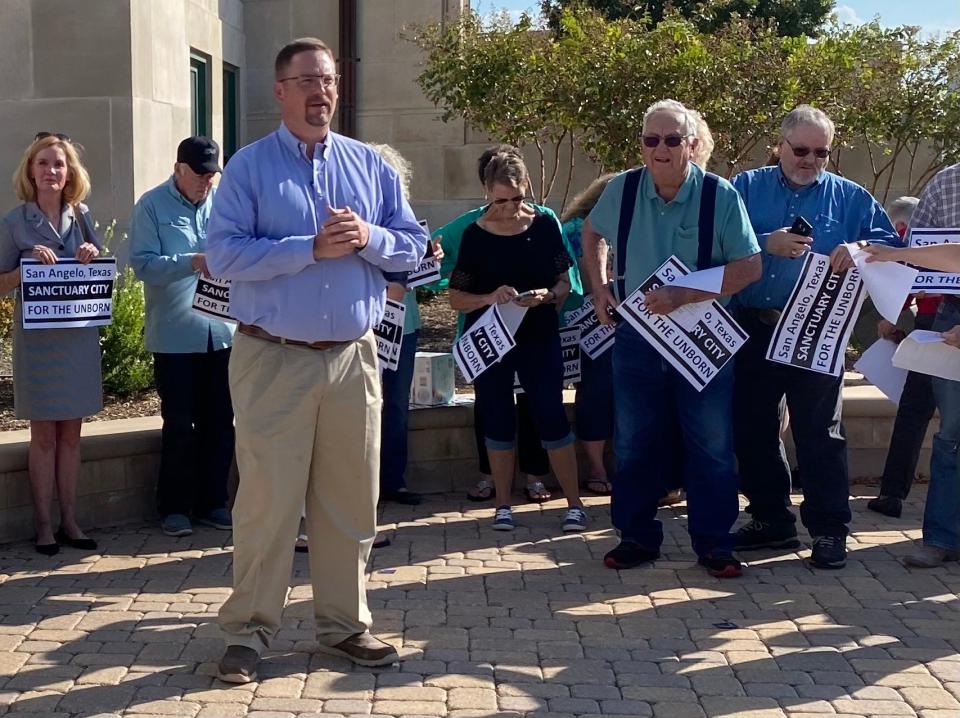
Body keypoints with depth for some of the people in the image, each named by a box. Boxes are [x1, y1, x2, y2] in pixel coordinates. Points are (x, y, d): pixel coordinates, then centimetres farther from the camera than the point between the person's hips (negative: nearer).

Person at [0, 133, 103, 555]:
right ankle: (44, 525, 9)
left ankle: (69, 521, 15)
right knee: (44, 436, 1)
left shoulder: (82, 217, 7)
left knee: (70, 434, 8)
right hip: (37, 339, -3)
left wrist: (94, 256, -8)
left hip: (80, 334, 3)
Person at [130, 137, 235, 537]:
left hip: (222, 331, 4)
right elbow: (142, 263, -12)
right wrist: (192, 262, -23)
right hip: (175, 334, -4)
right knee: (178, 424, 3)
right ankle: (174, 508, 15)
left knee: (220, 422, 9)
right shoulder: (152, 205, -4)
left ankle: (212, 503, 22)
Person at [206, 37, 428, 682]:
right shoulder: (249, 166, -2)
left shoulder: (370, 165, 10)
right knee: (267, 500, 1)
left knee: (350, 499, 9)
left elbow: (413, 246, 8)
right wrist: (312, 249, -20)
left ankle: (344, 623, 23)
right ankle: (249, 630, 13)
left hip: (353, 358, 4)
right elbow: (224, 255, -13)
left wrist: (367, 237, -13)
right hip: (272, 359, -3)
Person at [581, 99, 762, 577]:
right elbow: (590, 233, 18)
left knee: (711, 445, 3)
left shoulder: (719, 196, -12)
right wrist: (598, 290, 7)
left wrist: (683, 296, -23)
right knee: (634, 443, 9)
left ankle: (713, 543, 15)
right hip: (637, 336, 3)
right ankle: (637, 537, 22)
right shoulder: (623, 189, -2)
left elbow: (749, 267, -14)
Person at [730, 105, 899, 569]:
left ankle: (828, 529, 9)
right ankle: (771, 519, 24)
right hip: (753, 330, 2)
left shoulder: (848, 197, 7)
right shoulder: (747, 188, 7)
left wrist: (859, 249, -20)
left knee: (819, 434, 0)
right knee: (752, 430, 10)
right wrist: (767, 244, -19)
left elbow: (890, 241, 1)